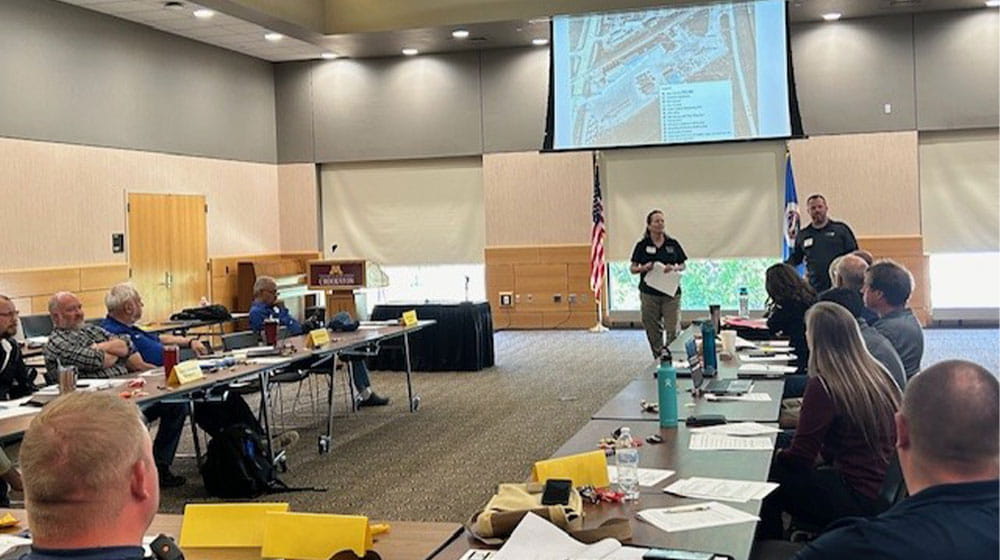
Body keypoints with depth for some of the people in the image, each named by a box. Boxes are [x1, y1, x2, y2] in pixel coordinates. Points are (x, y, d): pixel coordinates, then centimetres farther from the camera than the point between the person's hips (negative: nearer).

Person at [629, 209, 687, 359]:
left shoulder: (673, 244, 5)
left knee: (673, 330, -6)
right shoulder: (642, 245, 2)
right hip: (649, 294, 0)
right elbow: (632, 268, 4)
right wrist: (644, 268, -16)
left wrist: (674, 268, -11)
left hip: (671, 292, 0)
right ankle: (658, 359, 18)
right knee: (653, 331, 6)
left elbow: (683, 265, 10)